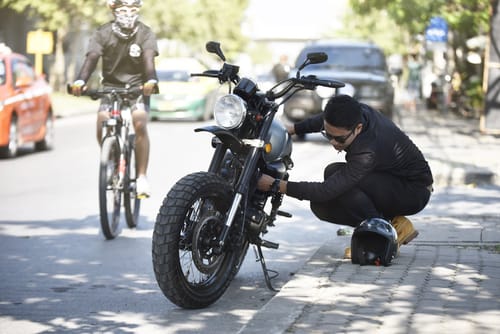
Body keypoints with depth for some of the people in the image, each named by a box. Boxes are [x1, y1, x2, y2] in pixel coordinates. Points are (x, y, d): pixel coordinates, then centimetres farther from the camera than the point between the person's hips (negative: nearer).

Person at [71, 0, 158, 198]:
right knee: (102, 127, -19)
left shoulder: (145, 33, -8)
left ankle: (142, 177, -17)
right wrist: (80, 81, -40)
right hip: (111, 86, 1)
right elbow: (92, 57, -21)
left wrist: (151, 80, -45)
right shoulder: (103, 33, -7)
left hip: (137, 87, -1)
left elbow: (149, 58, -23)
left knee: (139, 124, -25)